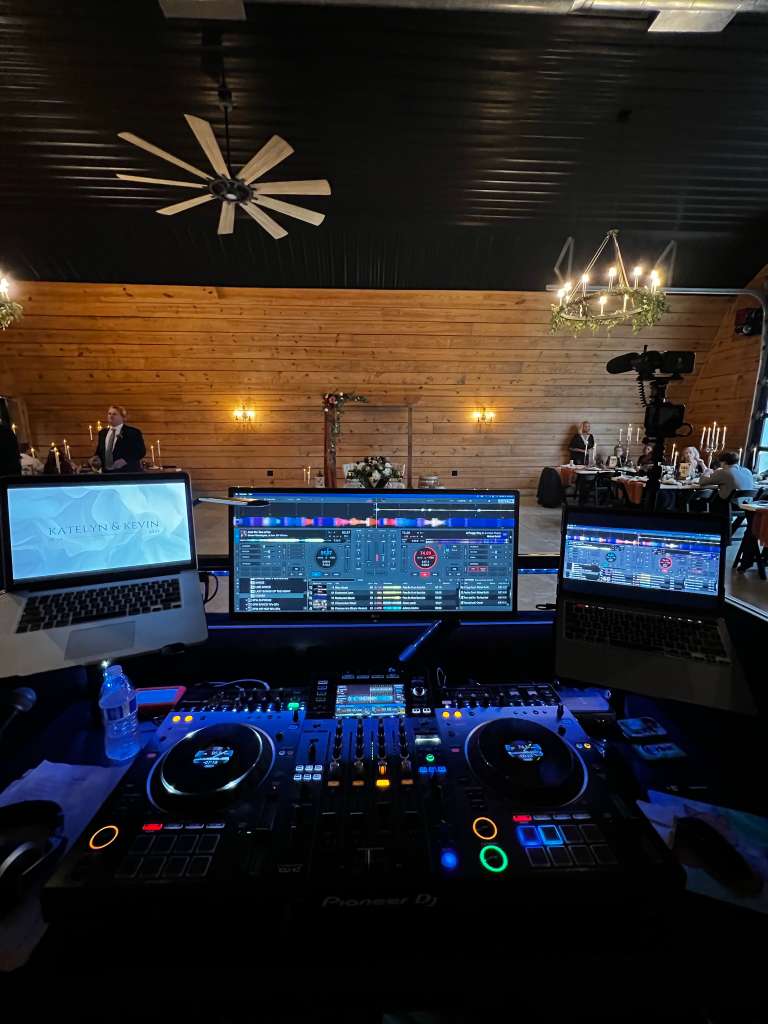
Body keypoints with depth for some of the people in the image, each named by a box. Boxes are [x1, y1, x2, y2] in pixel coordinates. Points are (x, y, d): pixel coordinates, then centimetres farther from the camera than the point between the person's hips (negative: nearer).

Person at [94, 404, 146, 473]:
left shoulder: (133, 432, -3)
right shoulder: (102, 433, 16)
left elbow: (141, 451, -9)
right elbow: (99, 451, 23)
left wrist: (125, 460, -21)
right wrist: (97, 459, 1)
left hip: (128, 473, -5)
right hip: (107, 473, 5)